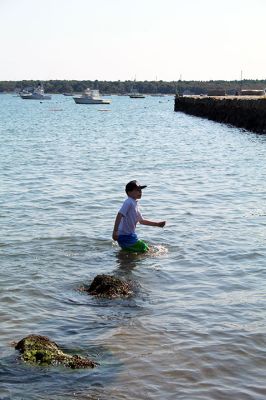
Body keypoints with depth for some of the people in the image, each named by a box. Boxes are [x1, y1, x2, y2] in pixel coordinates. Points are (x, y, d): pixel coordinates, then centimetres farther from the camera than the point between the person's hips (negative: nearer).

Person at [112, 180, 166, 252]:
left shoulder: (135, 204, 12)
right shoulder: (129, 202, -17)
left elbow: (142, 221, 23)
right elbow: (119, 215, -27)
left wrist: (157, 224, 21)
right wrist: (115, 231, -34)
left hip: (130, 236, 9)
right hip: (126, 237, -9)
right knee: (145, 250, -4)